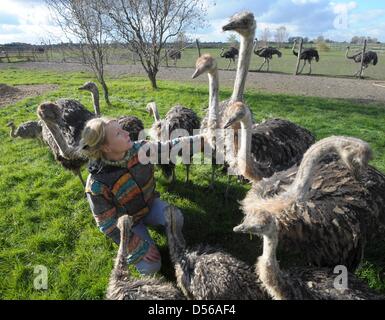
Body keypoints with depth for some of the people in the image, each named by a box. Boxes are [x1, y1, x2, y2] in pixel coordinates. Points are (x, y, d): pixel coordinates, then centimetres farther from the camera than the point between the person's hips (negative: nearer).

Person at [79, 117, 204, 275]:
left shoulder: (139, 149, -23)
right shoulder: (97, 185, -32)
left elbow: (170, 147, -16)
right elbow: (108, 225, -22)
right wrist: (140, 248, -19)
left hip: (149, 204, 4)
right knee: (150, 267, -11)